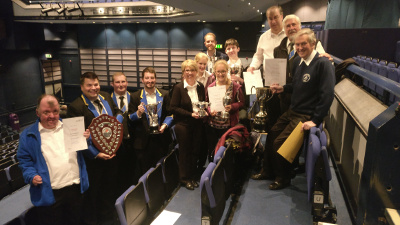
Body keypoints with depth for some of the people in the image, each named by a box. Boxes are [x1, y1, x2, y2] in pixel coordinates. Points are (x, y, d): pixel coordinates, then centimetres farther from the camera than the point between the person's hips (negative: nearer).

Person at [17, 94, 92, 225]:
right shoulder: (28, 135, -1)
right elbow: (24, 160, 1)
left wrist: (86, 139, -9)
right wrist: (31, 176, -15)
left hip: (75, 188, 3)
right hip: (49, 193, -2)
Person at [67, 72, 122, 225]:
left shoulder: (106, 97, 2)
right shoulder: (75, 107, -19)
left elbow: (117, 112, 17)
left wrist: (117, 120, -7)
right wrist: (96, 154, -24)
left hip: (111, 153, 7)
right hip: (92, 158, -6)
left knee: (110, 186, 24)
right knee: (92, 191, 13)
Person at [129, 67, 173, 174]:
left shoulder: (164, 95, 8)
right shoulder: (136, 96, 4)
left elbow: (170, 114, 6)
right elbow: (130, 119, 2)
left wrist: (165, 125, -12)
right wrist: (138, 113, -19)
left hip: (161, 138, 1)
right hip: (143, 140, -1)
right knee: (145, 171, 6)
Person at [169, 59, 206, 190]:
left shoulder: (200, 87, 6)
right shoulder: (179, 88, -7)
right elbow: (173, 108, -10)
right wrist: (190, 114, -17)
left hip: (197, 124, 4)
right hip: (183, 124, -4)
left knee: (195, 151, 9)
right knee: (185, 151, 4)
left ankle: (192, 177, 26)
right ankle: (184, 178, 20)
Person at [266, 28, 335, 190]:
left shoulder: (323, 63, -17)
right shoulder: (298, 61, 7)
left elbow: (327, 95, -23)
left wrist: (315, 120, -25)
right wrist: (283, 88, 3)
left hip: (307, 116, -8)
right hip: (292, 111, 8)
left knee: (280, 142, -12)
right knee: (271, 136, 10)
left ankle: (283, 178, 12)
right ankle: (270, 170, 29)